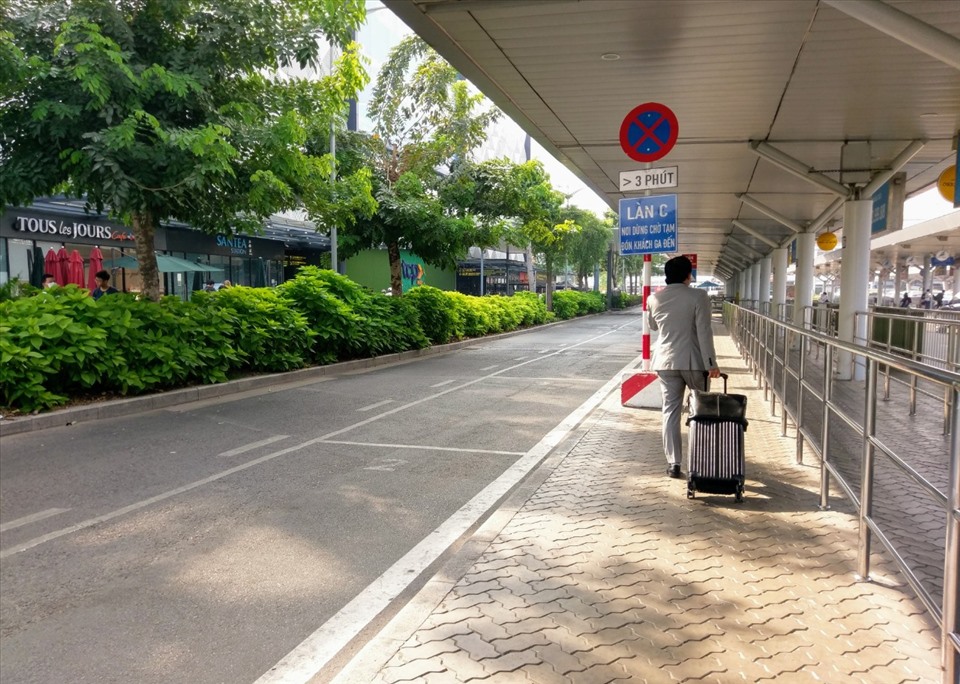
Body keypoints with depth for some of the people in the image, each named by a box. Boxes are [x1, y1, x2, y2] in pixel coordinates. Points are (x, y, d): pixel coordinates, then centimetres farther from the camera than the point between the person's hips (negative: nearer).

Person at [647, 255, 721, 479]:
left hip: (666, 361, 3)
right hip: (693, 361, -3)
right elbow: (704, 332, -14)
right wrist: (711, 364, -12)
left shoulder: (655, 298, 1)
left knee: (670, 411, 6)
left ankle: (673, 463, 3)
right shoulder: (698, 296, -11)